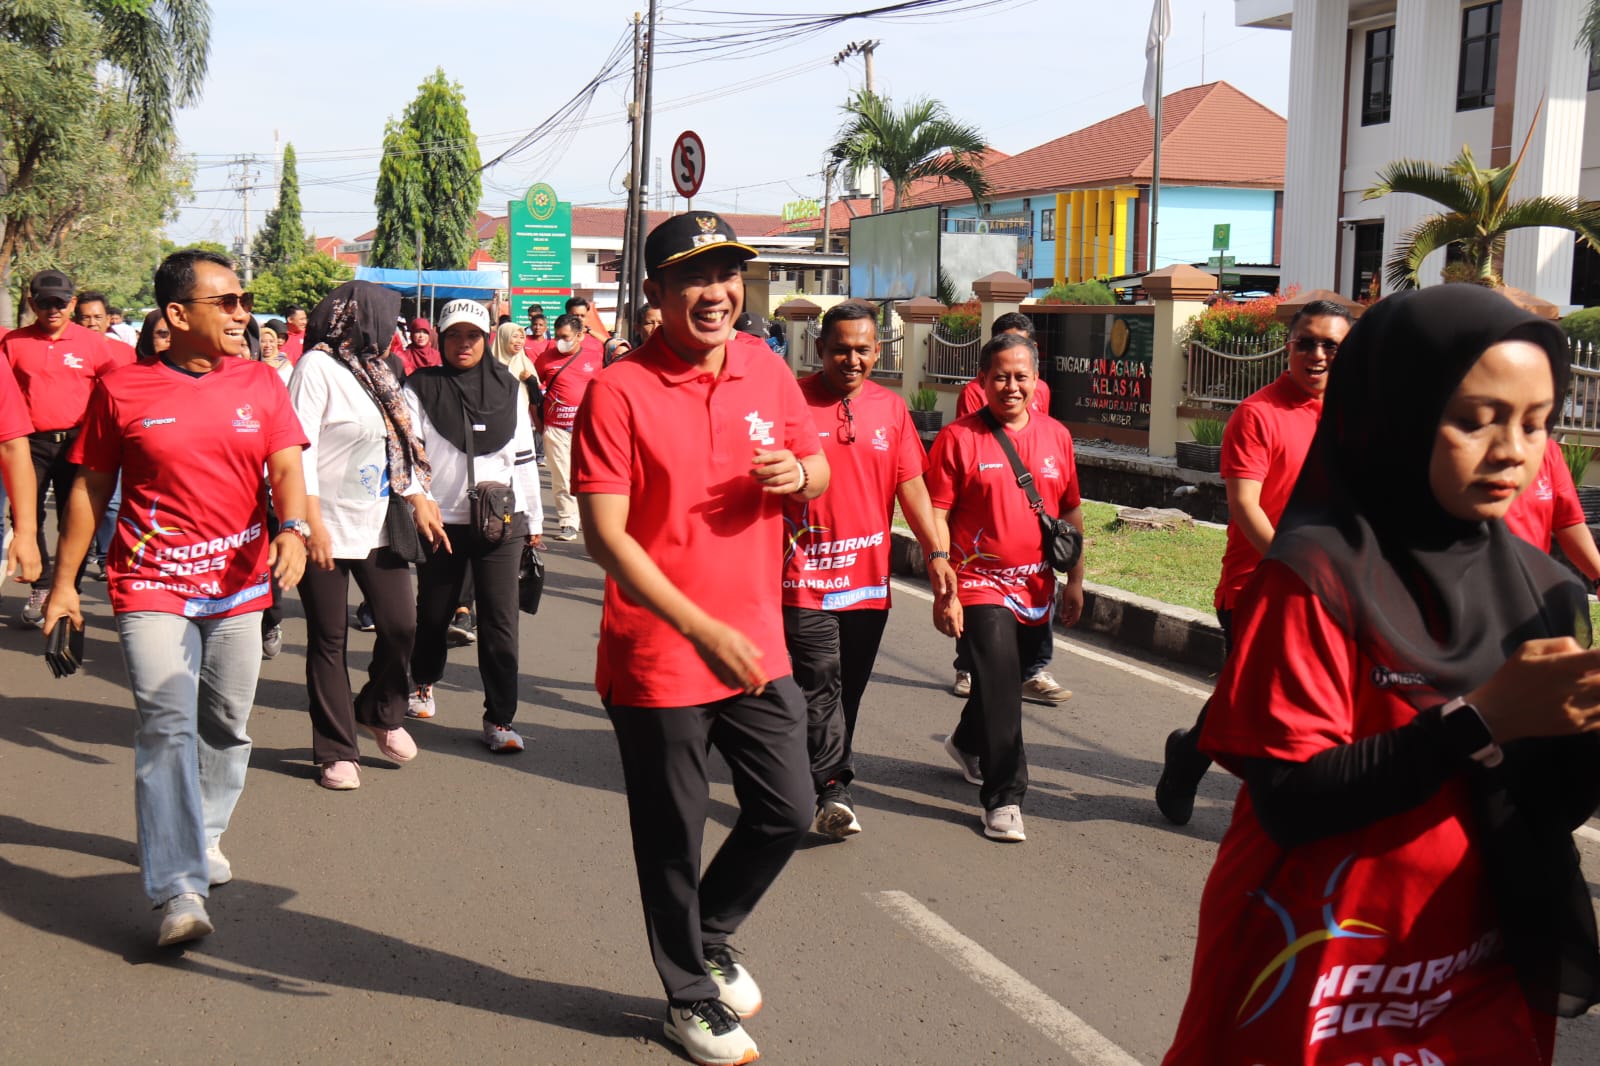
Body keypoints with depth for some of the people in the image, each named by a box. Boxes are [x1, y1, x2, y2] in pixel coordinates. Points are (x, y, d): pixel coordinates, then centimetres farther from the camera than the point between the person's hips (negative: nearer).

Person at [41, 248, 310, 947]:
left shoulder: (260, 383, 4)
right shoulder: (122, 389, -1)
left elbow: (287, 466, -5)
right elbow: (91, 487, 5)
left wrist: (293, 528, -26)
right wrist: (64, 581, 6)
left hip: (239, 584, 3)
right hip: (152, 587, -3)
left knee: (225, 725, 13)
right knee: (166, 726, -13)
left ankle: (204, 834, 38)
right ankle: (179, 890, -15)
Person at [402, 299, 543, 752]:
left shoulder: (507, 387, 8)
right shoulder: (420, 388, 0)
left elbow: (523, 456, 13)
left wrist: (534, 521, 14)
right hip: (442, 523, -1)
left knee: (500, 620, -4)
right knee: (433, 612, 15)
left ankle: (499, 718, 3)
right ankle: (424, 683, 43)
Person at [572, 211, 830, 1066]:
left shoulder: (768, 372, 2)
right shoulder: (619, 391, -15)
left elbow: (816, 469, 16)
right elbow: (605, 536, -19)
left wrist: (798, 473, -10)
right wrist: (702, 629, -27)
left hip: (757, 648, 5)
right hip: (657, 657, -5)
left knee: (786, 812, 13)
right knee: (673, 835, 10)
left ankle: (709, 935, 42)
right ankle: (690, 995, 34)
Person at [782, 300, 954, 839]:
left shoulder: (892, 408, 8)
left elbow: (911, 485, 9)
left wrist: (935, 552, 3)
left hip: (869, 576, 5)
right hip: (807, 572, -4)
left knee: (849, 687, 13)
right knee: (821, 682, -9)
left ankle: (823, 777, 27)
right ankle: (834, 787, -5)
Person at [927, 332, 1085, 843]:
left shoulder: (1056, 436, 6)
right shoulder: (958, 438, -8)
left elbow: (1071, 511, 14)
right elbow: (936, 516, -9)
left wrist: (1075, 580, 12)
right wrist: (944, 590, -13)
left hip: (1036, 589, 5)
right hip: (982, 585, -5)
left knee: (1007, 682, 20)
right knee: (1001, 690, -12)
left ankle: (967, 743, 47)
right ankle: (1004, 799, -2)